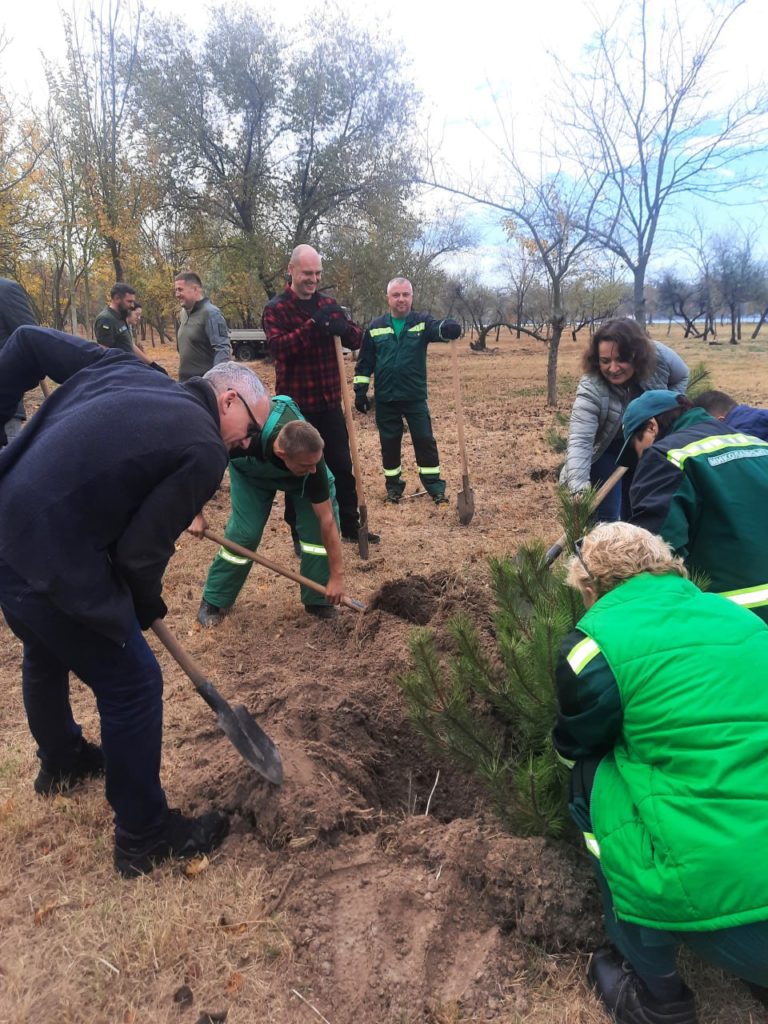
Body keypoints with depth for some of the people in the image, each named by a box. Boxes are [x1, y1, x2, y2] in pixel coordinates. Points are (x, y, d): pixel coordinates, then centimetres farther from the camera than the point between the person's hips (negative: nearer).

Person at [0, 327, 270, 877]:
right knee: (133, 685, 7)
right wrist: (145, 607, 8)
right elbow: (143, 550, -12)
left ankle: (61, 761, 58)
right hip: (53, 564, -9)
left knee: (47, 655, 31)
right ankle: (144, 836, 24)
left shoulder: (127, 371, 11)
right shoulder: (204, 450, -11)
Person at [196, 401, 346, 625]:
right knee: (243, 532, -11)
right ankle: (214, 601, 12)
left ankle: (317, 600, 2)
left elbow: (327, 519, -32)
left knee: (316, 523, -17)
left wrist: (337, 575, -26)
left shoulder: (311, 458, -41)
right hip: (251, 471, 0)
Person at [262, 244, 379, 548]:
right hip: (295, 405, -5)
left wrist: (344, 328, -18)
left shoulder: (328, 304, 9)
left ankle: (350, 526, 26)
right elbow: (278, 346, -23)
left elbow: (357, 340, 4)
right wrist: (312, 325, -30)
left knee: (342, 467, 12)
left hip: (329, 402, 5)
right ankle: (300, 535, 19)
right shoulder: (275, 309, -6)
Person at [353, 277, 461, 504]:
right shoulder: (375, 327, 4)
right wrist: (360, 391, 1)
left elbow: (440, 328, -20)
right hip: (385, 399, 1)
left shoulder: (422, 322, 1)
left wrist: (450, 327, -44)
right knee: (390, 443, 9)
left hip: (415, 397, -1)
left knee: (425, 440, 1)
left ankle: (435, 486, 11)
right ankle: (393, 485, 24)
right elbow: (364, 362, 6)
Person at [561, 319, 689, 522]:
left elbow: (681, 377, 0)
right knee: (607, 515, -8)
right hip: (606, 451, -4)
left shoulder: (660, 357, -24)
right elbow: (580, 441, -45)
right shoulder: (590, 389, -36)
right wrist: (579, 489, -60)